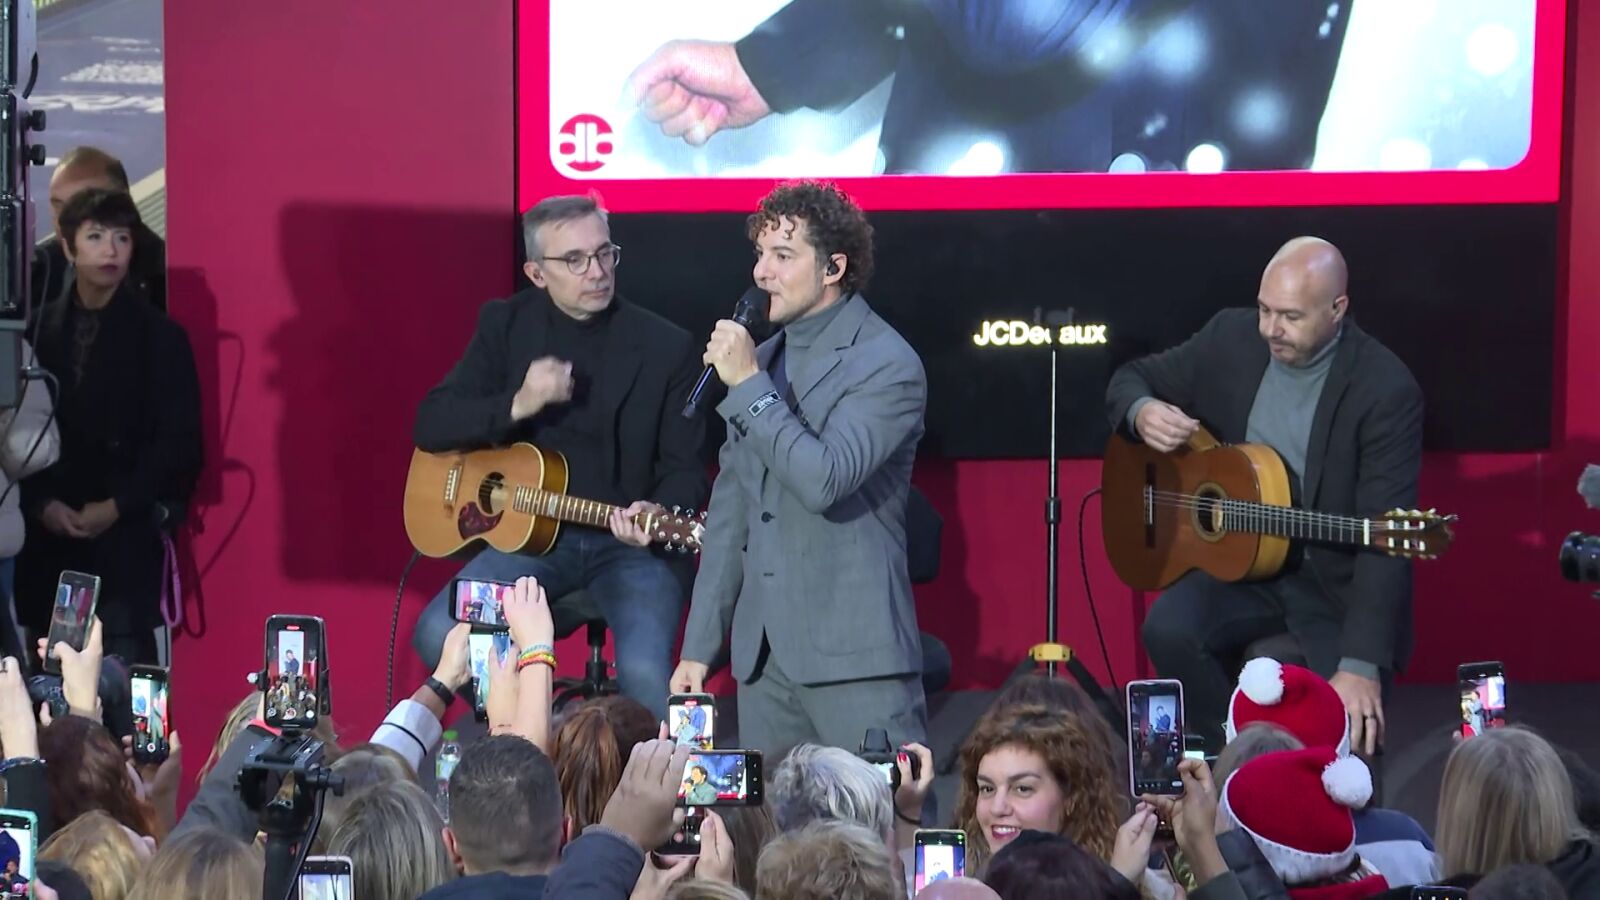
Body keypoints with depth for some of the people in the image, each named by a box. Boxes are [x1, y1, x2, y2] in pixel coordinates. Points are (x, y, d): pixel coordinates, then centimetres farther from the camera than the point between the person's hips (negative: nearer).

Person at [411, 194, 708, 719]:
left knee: (646, 671, -31)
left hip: (631, 544, -2)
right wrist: (517, 405, -16)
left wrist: (658, 515, -23)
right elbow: (430, 426, 1)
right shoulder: (506, 325, 5)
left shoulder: (666, 347, -1)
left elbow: (685, 468, 0)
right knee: (438, 636, -22)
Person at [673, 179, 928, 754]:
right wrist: (699, 647, 16)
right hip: (763, 657, 7)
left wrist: (749, 384, -15)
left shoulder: (887, 365, -8)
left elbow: (824, 480, -22)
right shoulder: (760, 358, 15)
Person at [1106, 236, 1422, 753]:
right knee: (1169, 630, -26)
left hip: (1339, 583, -4)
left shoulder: (1386, 389, -19)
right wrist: (1142, 413, -17)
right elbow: (1132, 379, 11)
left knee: (1350, 725, -26)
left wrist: (1361, 663, -36)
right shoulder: (1231, 338, -3)